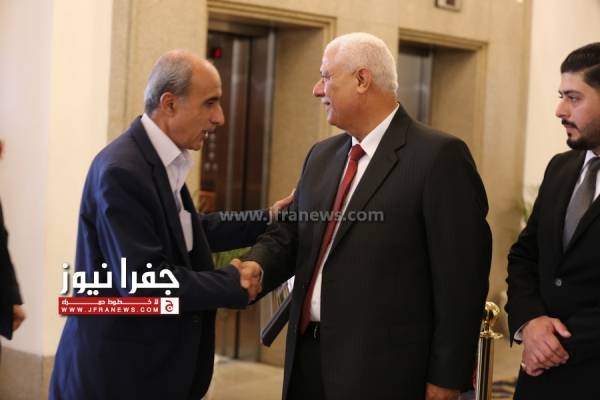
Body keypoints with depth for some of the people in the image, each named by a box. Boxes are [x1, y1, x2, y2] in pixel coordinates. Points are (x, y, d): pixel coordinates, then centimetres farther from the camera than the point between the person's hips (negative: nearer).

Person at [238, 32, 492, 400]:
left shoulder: (439, 156, -11)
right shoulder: (322, 155, 13)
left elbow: (461, 277, -13)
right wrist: (255, 267, -10)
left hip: (382, 369, -7)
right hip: (309, 356, 7)